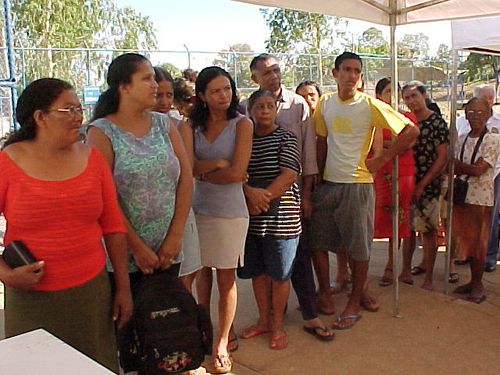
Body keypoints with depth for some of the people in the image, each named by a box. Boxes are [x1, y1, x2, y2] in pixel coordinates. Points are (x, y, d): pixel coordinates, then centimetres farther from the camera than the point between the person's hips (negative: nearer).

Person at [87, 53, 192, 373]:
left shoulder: (164, 124, 5)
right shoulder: (102, 131, -6)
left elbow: (186, 179, 2)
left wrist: (174, 237, -5)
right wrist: (138, 247, -13)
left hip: (169, 250, 4)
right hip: (126, 252, -3)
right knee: (131, 321, 9)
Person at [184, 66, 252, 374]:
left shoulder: (242, 124, -6)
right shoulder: (193, 125, 4)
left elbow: (237, 172, -14)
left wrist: (202, 171, -5)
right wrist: (218, 164, -17)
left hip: (229, 210, -3)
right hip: (199, 208, 3)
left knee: (226, 277, 5)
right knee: (203, 272, 14)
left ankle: (222, 343, 18)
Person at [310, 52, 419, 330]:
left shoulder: (370, 105, -8)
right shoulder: (325, 103, 6)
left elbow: (411, 131, -9)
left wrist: (382, 159, -8)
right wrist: (319, 175, 11)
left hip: (358, 184, -5)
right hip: (327, 184, 5)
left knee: (358, 248, 5)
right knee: (317, 241, 9)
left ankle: (354, 304, 21)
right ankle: (326, 296, 26)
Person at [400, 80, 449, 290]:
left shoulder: (437, 123, -7)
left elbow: (443, 158, -10)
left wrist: (422, 184, -13)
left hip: (428, 186, -4)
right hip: (407, 184, 4)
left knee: (428, 231, 2)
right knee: (408, 228, 10)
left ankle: (428, 278, 11)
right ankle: (406, 270, 20)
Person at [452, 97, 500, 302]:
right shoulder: (462, 140, 10)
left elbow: (478, 170, -15)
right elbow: (455, 168, 6)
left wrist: (456, 163, -5)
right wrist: (467, 169, -14)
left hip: (480, 198, -5)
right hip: (461, 195, 5)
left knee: (478, 242, 1)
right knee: (467, 241, 10)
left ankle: (478, 284, 13)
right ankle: (473, 281, 22)